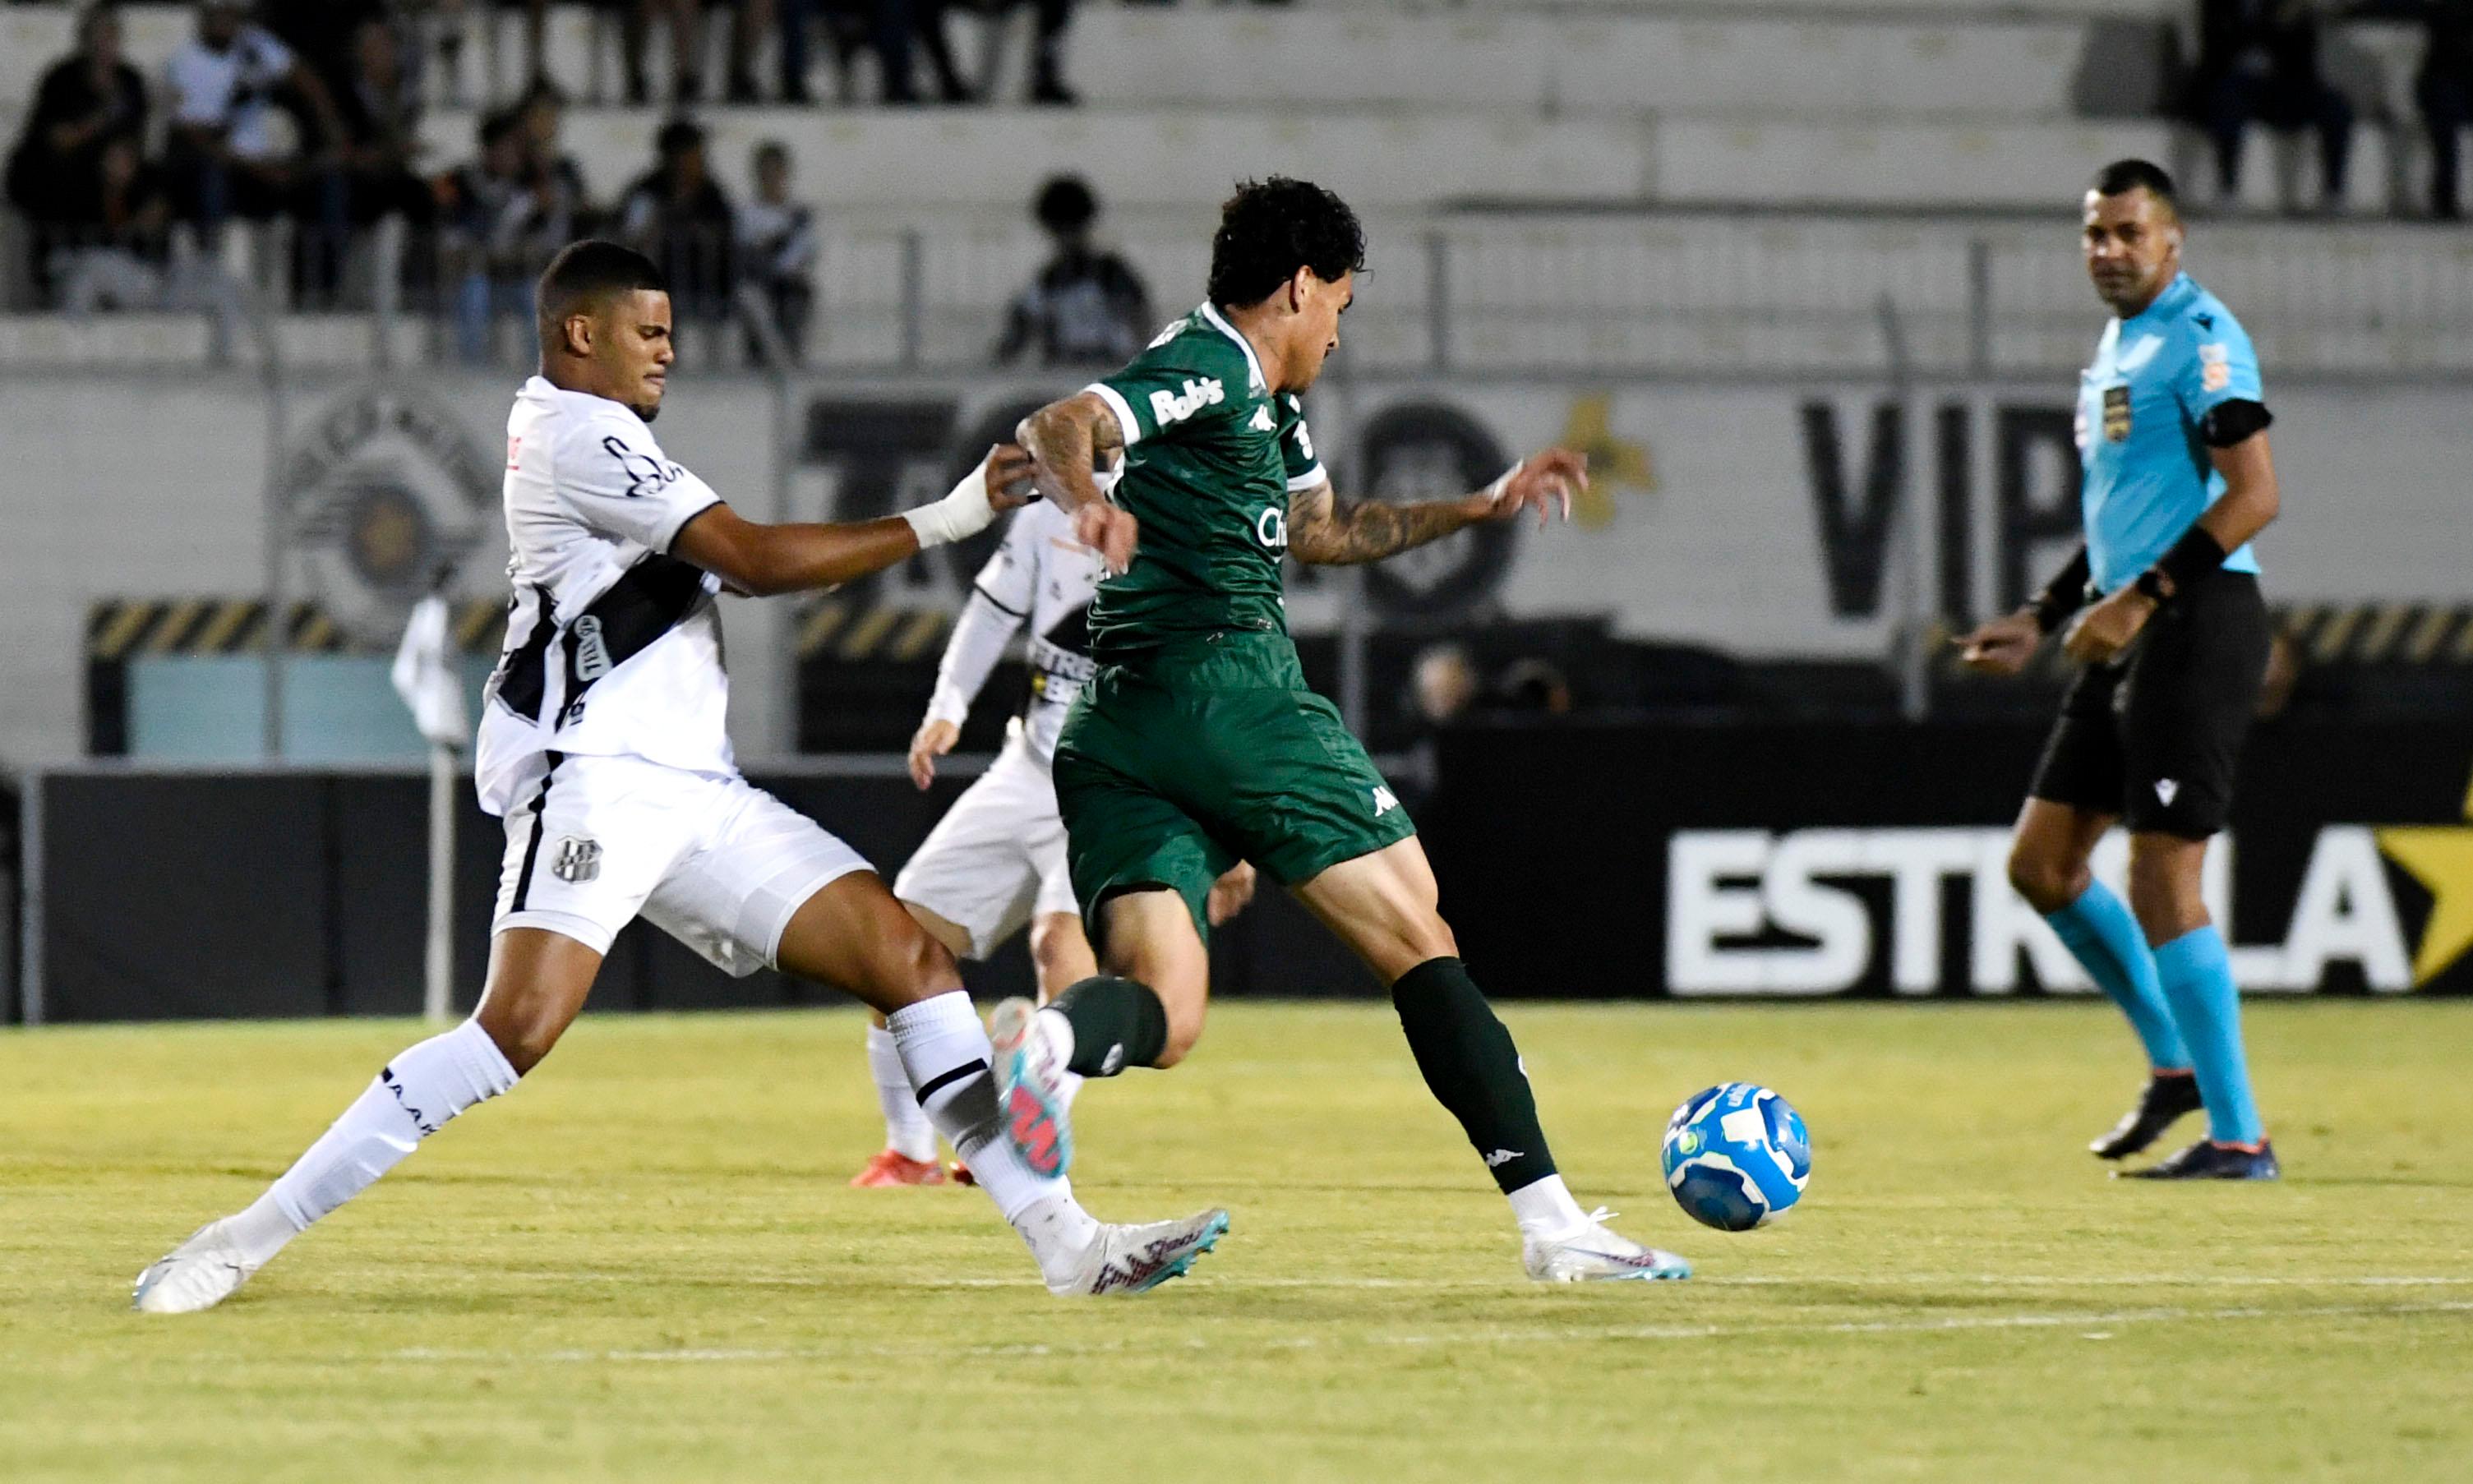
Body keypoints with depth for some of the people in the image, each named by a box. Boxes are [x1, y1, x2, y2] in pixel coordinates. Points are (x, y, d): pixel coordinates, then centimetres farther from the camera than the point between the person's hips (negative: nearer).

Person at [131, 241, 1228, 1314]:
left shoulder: (581, 434, 24)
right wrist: (944, 520, -8)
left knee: (908, 954, 1)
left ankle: (1064, 1241, -3)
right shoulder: (578, 433, -7)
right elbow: (754, 560, -12)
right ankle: (246, 1239, -21)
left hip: (692, 788, 10)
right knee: (520, 1026, -25)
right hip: (597, 775, -10)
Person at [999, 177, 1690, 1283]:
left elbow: (1320, 531, 40)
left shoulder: (1266, 403, 25)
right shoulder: (1210, 367, -5)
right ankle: (1550, 1221, 0)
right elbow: (1058, 426, -21)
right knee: (1418, 941, 1)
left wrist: (1480, 508, 40)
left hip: (1115, 733, 9)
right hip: (1229, 686, -9)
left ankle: (1045, 1039, -41)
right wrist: (1086, 503, -43)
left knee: (1162, 1018, -6)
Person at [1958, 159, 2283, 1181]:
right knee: (2040, 865, 11)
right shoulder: (2117, 347, 18)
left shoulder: (2200, 338, -11)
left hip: (2197, 625, -10)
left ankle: (2238, 1135, -5)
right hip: (2129, 632, 10)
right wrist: (2043, 618, 25)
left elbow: (2253, 496, -19)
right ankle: (2175, 1065, 24)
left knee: (2163, 884, -11)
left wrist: (2141, 599, -22)